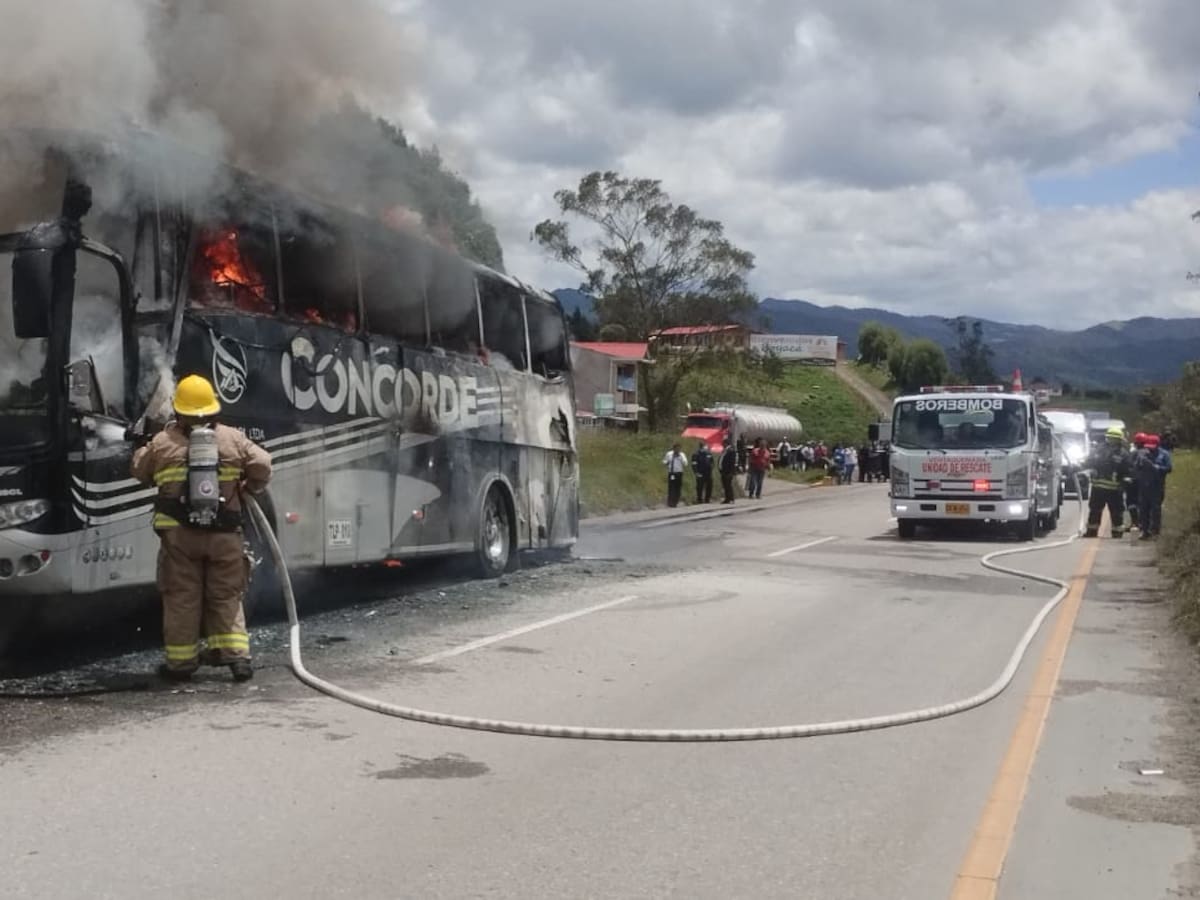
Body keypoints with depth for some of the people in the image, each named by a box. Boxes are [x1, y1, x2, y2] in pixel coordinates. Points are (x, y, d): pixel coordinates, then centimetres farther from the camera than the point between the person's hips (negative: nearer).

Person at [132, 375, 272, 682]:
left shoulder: (162, 442, -2)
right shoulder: (233, 439, 0)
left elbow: (140, 470, 13)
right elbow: (262, 465, -3)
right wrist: (251, 487, 16)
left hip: (179, 533, -1)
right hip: (224, 533, 1)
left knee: (182, 598, 8)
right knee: (226, 596, 11)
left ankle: (181, 661, 13)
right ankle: (236, 654, 4)